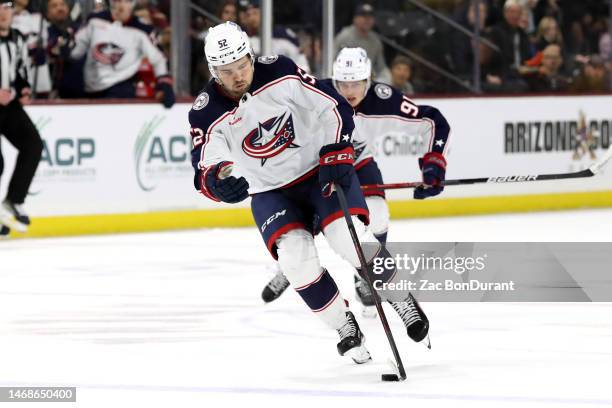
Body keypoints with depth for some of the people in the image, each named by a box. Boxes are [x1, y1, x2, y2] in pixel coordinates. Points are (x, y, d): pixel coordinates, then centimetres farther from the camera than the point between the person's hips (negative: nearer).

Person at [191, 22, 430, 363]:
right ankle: (345, 326, -3)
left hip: (321, 170, -1)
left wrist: (337, 153, -19)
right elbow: (207, 164, -23)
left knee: (350, 239, -23)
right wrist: (217, 179, -46)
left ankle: (400, 296, 3)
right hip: (270, 192, 1)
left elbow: (333, 107, -10)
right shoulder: (208, 114, -15)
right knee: (295, 254, -23)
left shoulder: (280, 73, -17)